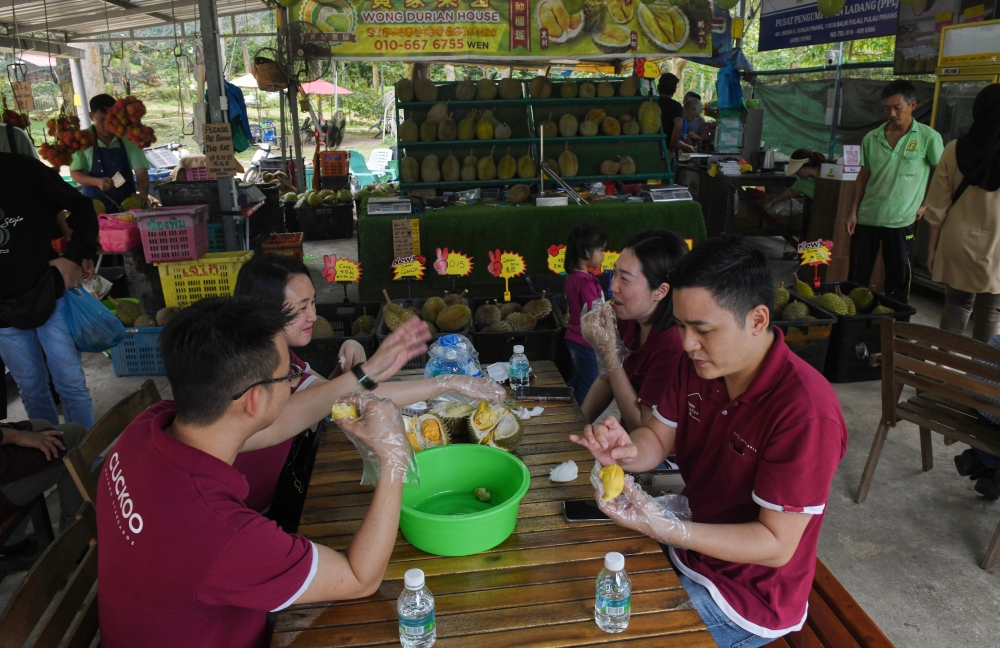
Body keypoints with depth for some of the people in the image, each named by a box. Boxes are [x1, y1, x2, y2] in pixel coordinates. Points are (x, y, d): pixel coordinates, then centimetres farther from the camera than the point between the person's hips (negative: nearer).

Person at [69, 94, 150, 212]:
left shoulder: (128, 139, -2)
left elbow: (141, 170, -5)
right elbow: (75, 174, -1)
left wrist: (143, 193, -23)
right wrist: (97, 182, -19)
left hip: (127, 205, 1)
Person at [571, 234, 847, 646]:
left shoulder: (805, 412, -30)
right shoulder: (698, 364, -7)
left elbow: (777, 544, -26)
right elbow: (659, 438, 1)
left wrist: (666, 529, -37)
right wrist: (625, 451, -23)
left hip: (747, 596, -6)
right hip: (690, 543, 7)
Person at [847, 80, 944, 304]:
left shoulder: (928, 137, -4)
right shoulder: (871, 138, 5)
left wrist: (926, 205, -2)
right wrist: (853, 211, 6)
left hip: (900, 220, -3)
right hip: (866, 217, 3)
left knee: (898, 278, 6)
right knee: (856, 277, 7)